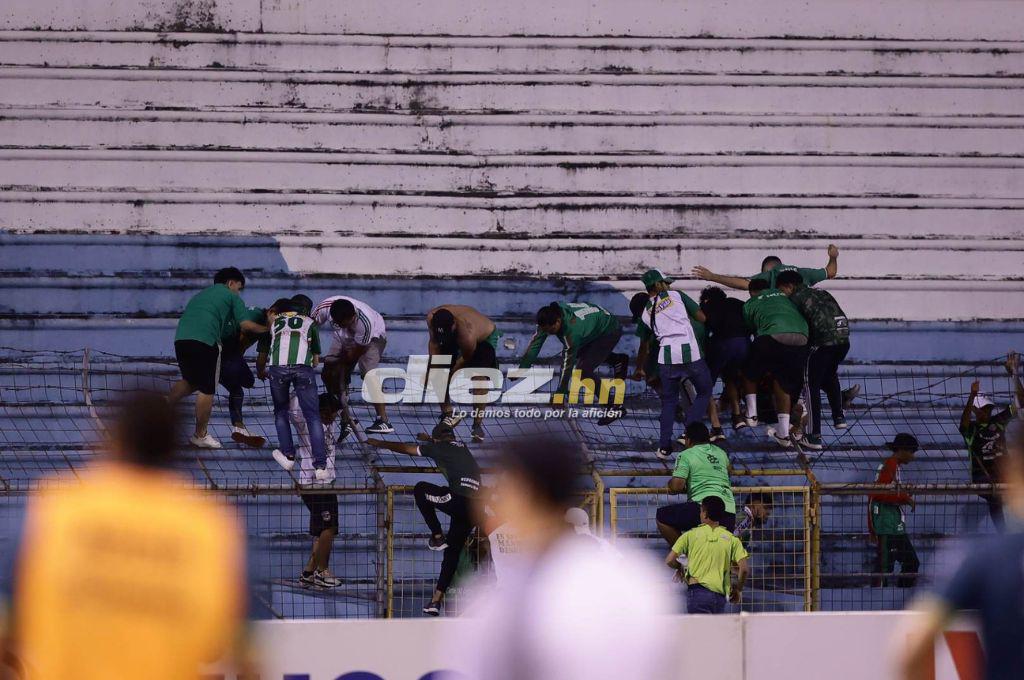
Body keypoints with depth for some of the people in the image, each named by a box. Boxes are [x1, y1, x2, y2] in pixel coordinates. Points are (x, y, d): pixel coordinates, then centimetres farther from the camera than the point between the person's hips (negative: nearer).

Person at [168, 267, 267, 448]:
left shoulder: (201, 294, 33)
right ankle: (200, 436, 14)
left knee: (190, 381, 25)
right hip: (205, 341, -7)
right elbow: (246, 325, 4)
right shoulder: (231, 297, 14)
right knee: (207, 390, 6)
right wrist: (266, 329, 21)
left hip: (180, 338, 7)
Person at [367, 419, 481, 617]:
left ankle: (437, 536, 11)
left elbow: (405, 448, 18)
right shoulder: (461, 447, 24)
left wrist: (379, 444, 32)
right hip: (474, 507, 7)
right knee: (452, 552, 13)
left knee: (420, 489, 17)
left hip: (457, 500, -7)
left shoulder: (439, 447, 7)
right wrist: (429, 439, 69)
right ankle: (437, 600, 11)